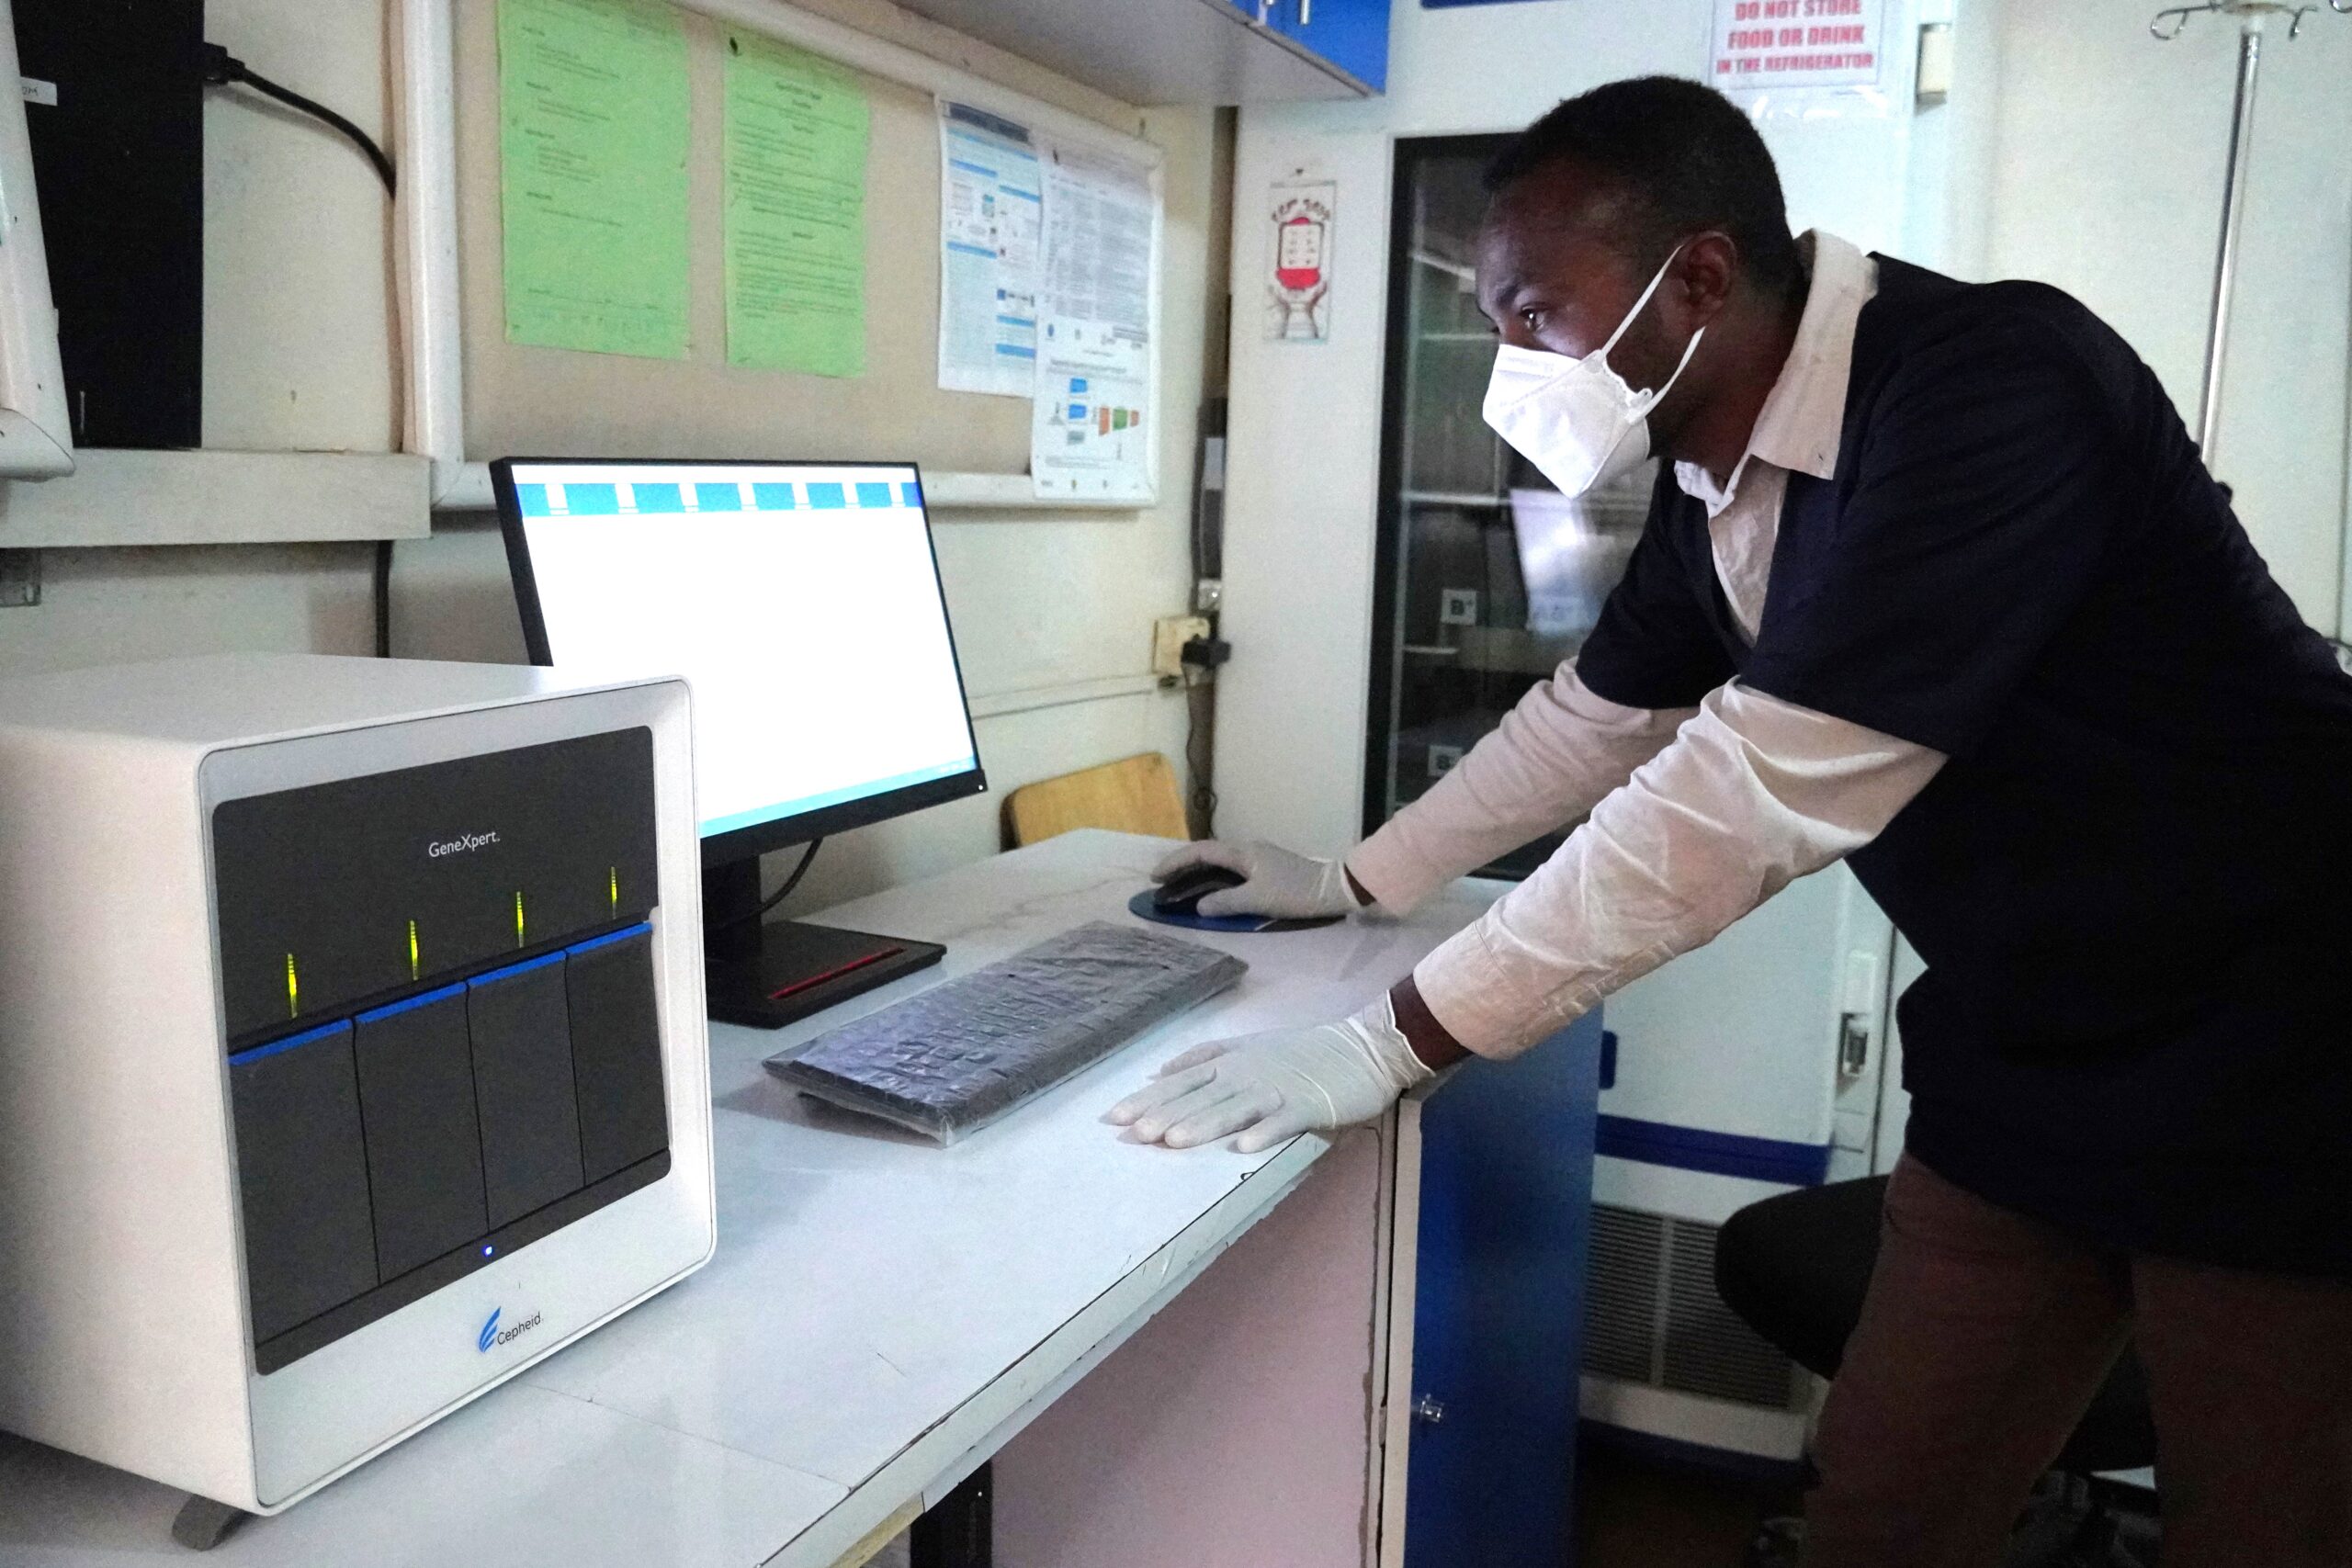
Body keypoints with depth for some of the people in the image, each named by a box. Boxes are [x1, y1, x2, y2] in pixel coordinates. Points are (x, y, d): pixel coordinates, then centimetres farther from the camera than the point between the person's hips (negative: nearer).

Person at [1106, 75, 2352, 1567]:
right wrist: (1350, 882, 20)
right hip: (2021, 1050, 7)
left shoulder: (1993, 392, -27)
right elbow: (1592, 718, 15)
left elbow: (1763, 788, -34)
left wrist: (1395, 1040, -29)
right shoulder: (1716, 474, 0)